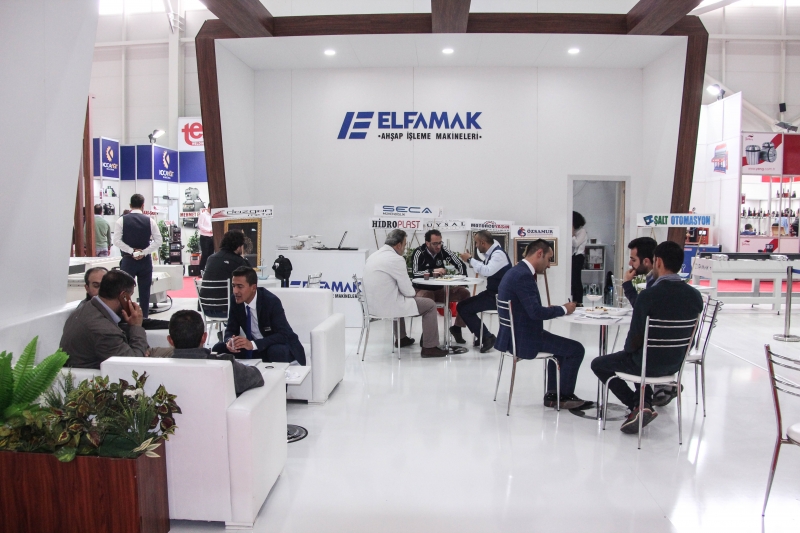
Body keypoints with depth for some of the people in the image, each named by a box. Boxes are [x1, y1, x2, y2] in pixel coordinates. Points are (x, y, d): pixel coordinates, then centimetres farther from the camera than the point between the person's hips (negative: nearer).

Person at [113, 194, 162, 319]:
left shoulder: (122, 220, -3)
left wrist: (132, 251, -10)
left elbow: (117, 240, -10)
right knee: (144, 292, 7)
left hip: (128, 260, -1)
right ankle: (144, 318, 10)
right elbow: (158, 241, -5)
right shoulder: (150, 220, -1)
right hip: (145, 260, 1)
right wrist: (144, 252, -8)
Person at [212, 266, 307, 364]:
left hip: (281, 346, -5)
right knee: (219, 348, -10)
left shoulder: (271, 301, -25)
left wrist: (252, 344, -41)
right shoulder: (235, 299, -8)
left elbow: (282, 335, -30)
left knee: (276, 352, -38)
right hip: (253, 347, 6)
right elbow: (231, 330, -1)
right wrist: (229, 341, -26)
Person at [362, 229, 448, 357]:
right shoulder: (396, 259, -17)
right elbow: (407, 290, -13)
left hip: (372, 305, 9)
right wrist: (414, 293, 9)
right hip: (386, 307, -9)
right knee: (430, 305, 3)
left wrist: (411, 292, 16)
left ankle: (401, 338, 49)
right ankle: (429, 347, 6)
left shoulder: (373, 256, 10)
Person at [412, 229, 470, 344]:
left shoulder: (443, 250, -6)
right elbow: (414, 273, -25)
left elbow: (460, 265, -1)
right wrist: (433, 271, -34)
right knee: (427, 300, -39)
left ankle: (456, 327, -2)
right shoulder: (419, 253, -15)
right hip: (423, 290, -5)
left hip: (440, 289, 5)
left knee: (464, 293, -13)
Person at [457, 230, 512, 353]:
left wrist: (470, 259, -23)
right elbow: (485, 271, 17)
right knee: (464, 305, 11)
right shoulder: (490, 253, 10)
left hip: (499, 296, -10)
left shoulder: (498, 254, -18)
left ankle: (487, 337, -5)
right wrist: (472, 263, 2)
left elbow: (487, 271, -33)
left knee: (463, 308, -13)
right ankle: (482, 337, 15)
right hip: (492, 293, 10)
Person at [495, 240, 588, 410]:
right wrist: (563, 309, -13)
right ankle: (564, 396, 14)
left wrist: (553, 310, 5)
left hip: (516, 334, 11)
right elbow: (535, 312, -28)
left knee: (561, 345, 27)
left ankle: (552, 394, 27)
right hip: (523, 338, -11)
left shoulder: (517, 271, 11)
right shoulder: (523, 276, -22)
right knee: (576, 349, -1)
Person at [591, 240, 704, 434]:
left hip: (650, 363, -7)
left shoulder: (648, 295, -25)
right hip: (676, 363, 7)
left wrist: (628, 351, 4)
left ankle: (638, 406, 6)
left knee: (598, 364, 15)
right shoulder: (695, 296, -6)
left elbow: (636, 336, -19)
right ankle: (645, 402, 24)